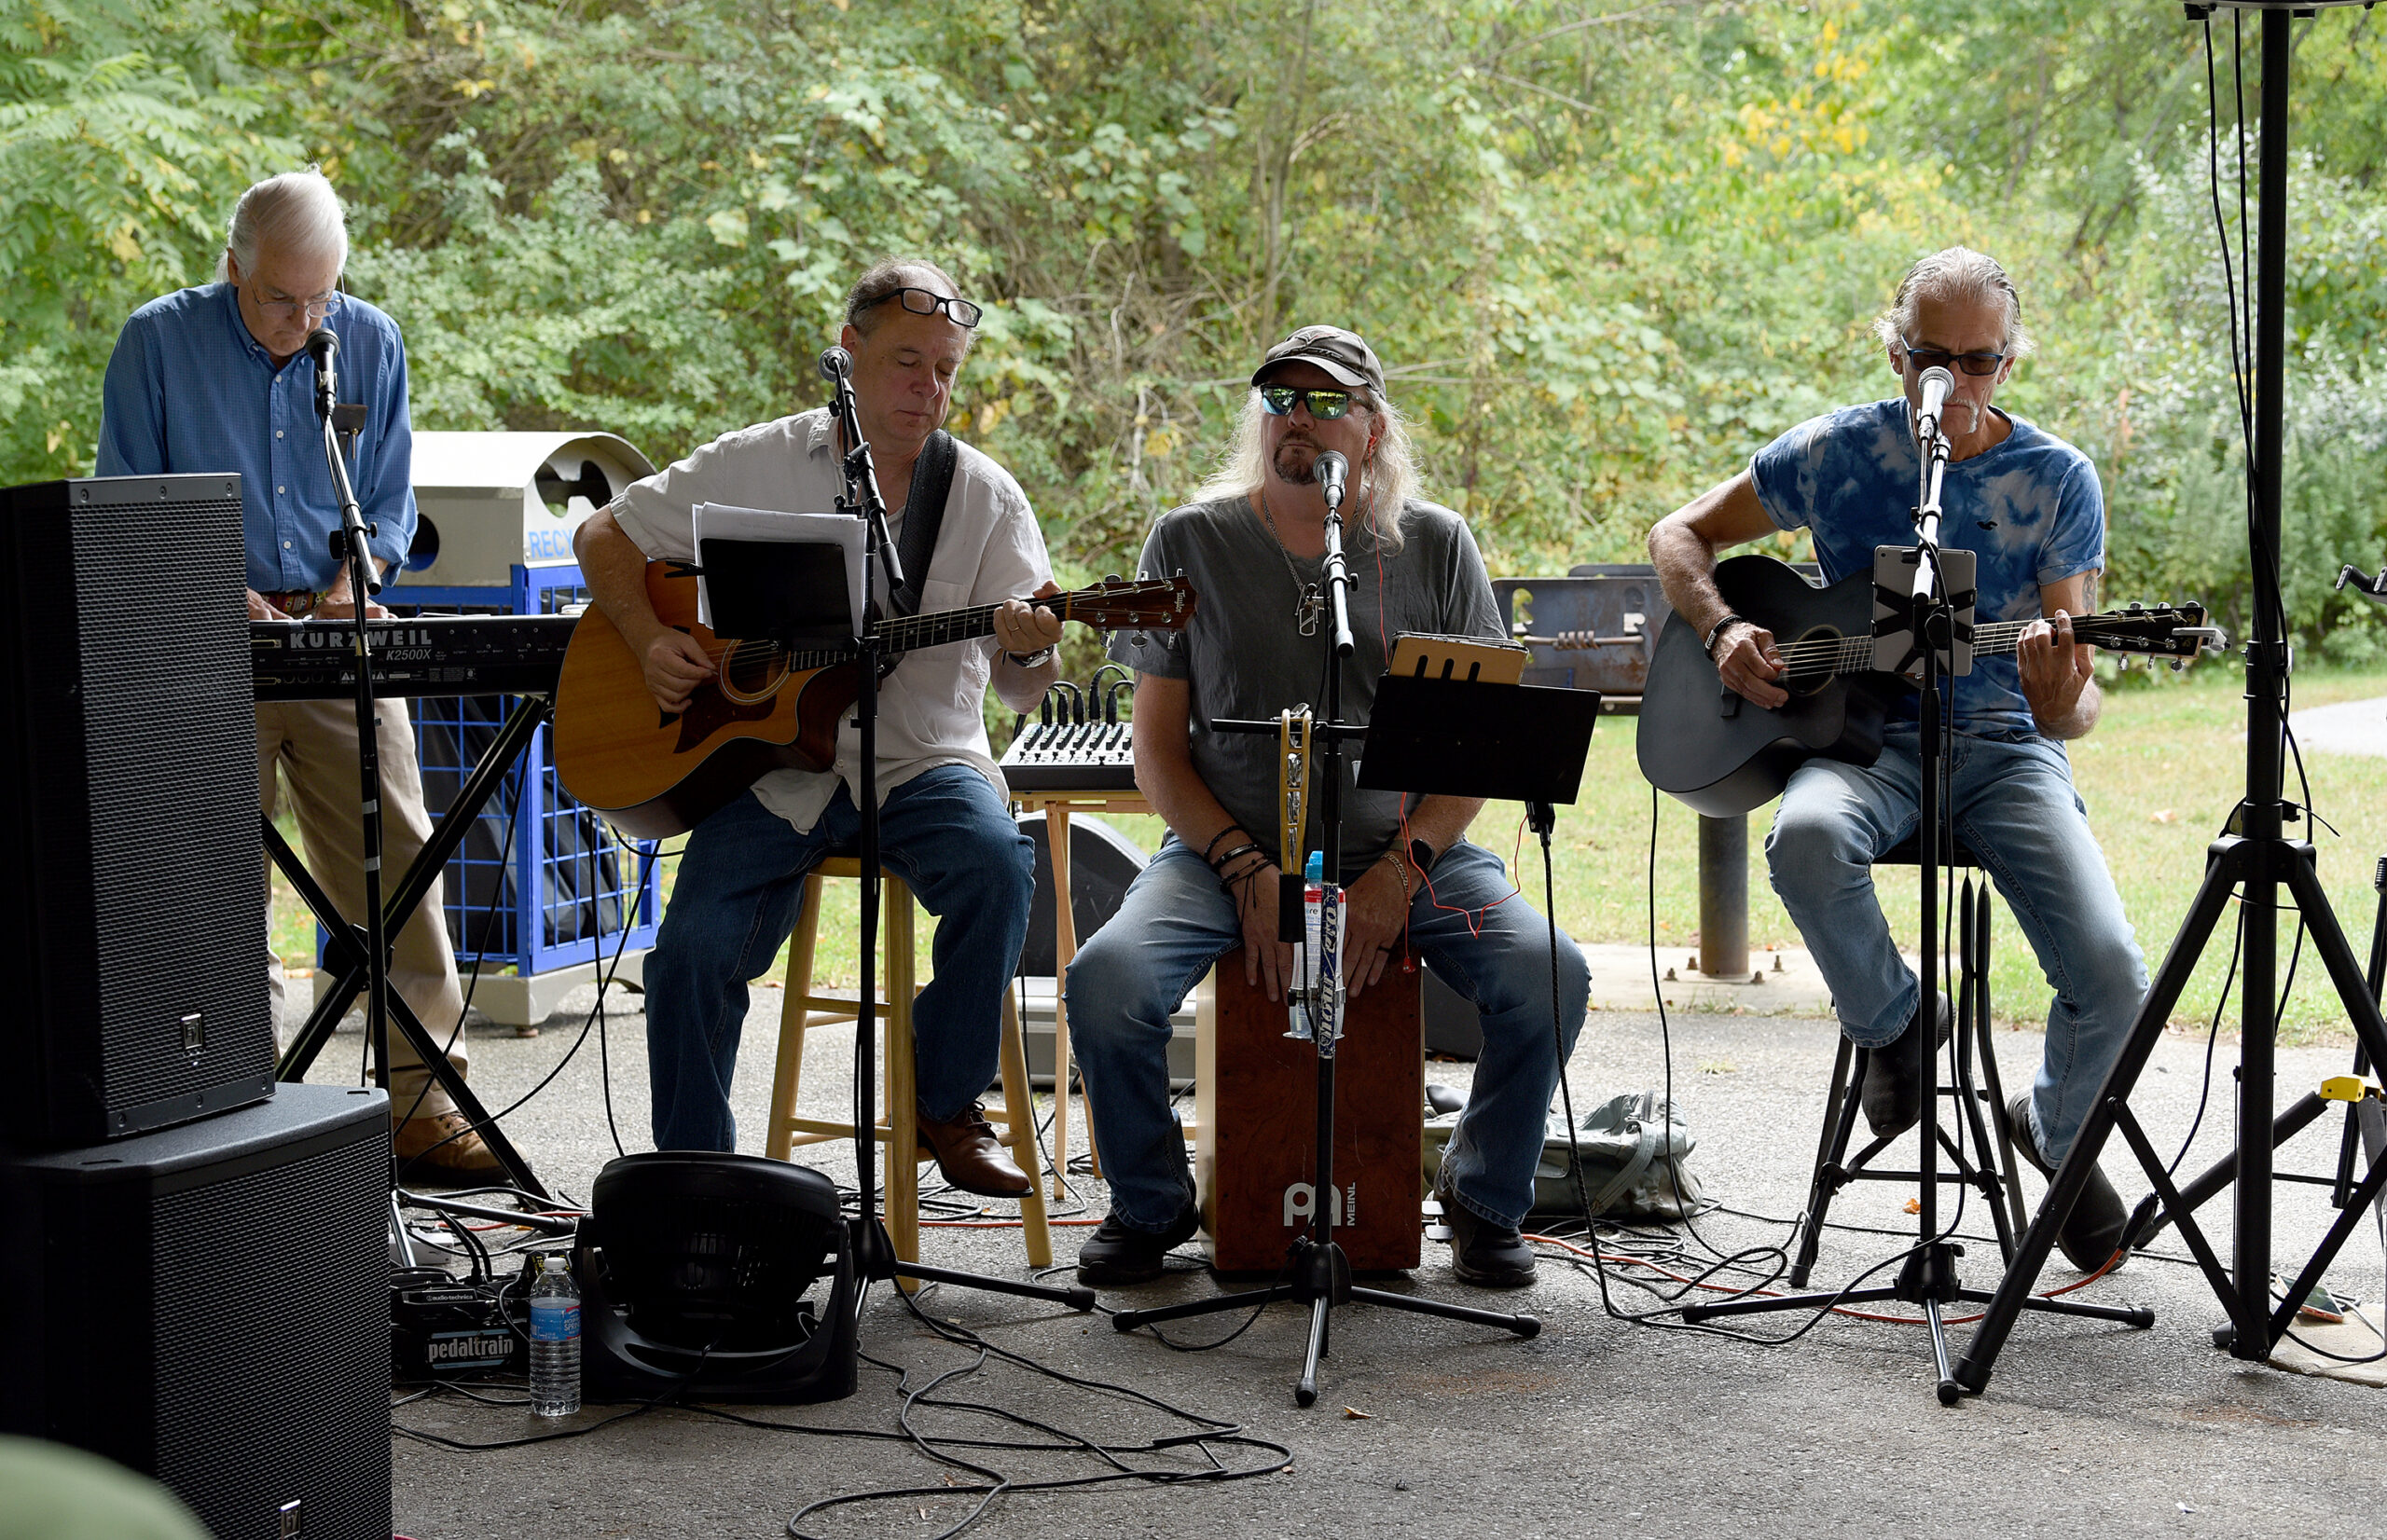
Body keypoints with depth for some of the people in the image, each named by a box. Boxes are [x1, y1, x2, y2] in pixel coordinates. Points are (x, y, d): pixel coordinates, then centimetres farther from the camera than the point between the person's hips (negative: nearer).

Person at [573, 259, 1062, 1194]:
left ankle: (947, 1106, -10)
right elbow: (605, 536, 13)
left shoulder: (986, 498, 3)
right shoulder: (755, 466, 5)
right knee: (695, 950, -21)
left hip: (921, 762, 0)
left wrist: (1030, 649, -26)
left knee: (998, 865, -31)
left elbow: (1023, 691, -1)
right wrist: (649, 643, -5)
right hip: (770, 766, 0)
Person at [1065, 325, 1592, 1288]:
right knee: (1105, 980, -28)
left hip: (1409, 849, 1)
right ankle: (1150, 1204, 1)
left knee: (1547, 976, -25)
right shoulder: (1191, 542, 4)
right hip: (1228, 849, 0)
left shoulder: (1435, 544, 6)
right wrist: (1251, 874, -12)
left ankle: (1486, 1199, 3)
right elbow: (1158, 747, 3)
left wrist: (1400, 872, -12)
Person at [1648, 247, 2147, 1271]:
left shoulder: (2058, 480, -3)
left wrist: (2064, 704, -30)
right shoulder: (1836, 453, -2)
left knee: (2111, 976, -20)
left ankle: (2059, 1134, 17)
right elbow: (1681, 533, 10)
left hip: (2006, 745, 0)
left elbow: (2073, 706, -5)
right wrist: (1722, 632, -9)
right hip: (1869, 735, 0)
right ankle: (1893, 1020, -6)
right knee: (1806, 837, -38)